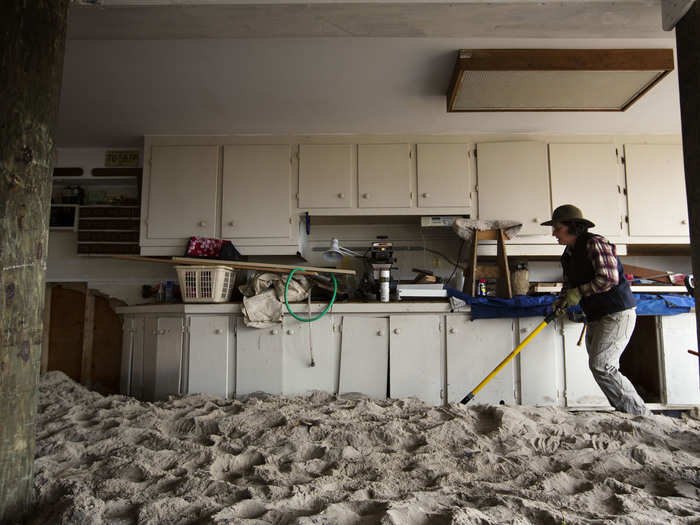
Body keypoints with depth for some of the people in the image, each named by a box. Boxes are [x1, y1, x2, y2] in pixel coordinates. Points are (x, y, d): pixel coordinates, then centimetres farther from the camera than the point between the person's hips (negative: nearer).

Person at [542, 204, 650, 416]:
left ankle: (641, 416, -4)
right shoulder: (568, 255, 14)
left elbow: (609, 279, -22)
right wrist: (562, 301, 0)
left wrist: (579, 292, -13)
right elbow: (569, 285, 20)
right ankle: (625, 414, 19)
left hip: (617, 313, -9)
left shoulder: (594, 243, -14)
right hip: (596, 317, 9)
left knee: (601, 366, -16)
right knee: (600, 367, 9)